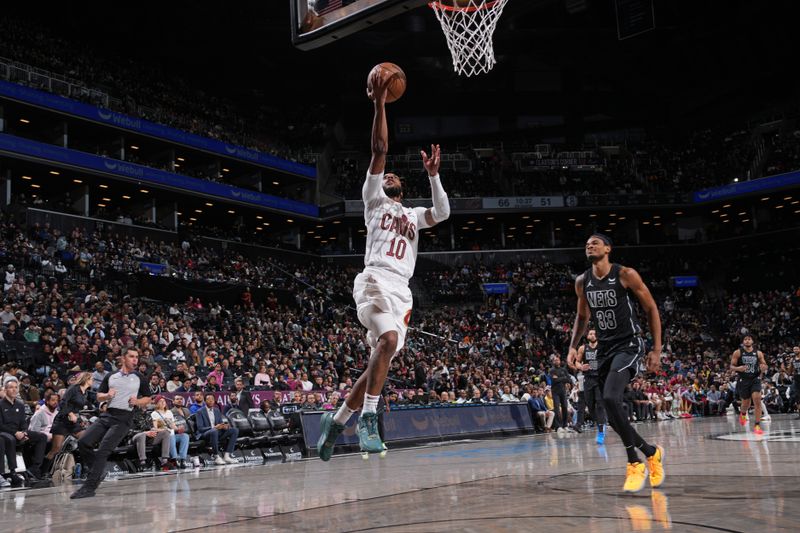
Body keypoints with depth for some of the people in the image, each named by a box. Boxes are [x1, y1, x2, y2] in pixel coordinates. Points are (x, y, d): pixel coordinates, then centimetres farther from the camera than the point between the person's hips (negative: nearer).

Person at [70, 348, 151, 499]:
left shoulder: (140, 379, 8)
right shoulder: (110, 377, 15)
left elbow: (147, 398, 14)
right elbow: (99, 396, 17)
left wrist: (137, 402, -7)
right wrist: (107, 395, -5)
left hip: (123, 419, -4)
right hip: (107, 414, 4)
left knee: (103, 450, -16)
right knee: (83, 442, -11)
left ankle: (89, 487, -14)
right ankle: (98, 471, 11)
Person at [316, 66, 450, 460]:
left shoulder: (414, 214, 28)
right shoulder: (373, 200, 15)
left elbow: (443, 213, 8)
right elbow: (380, 150, 6)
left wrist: (433, 175, 4)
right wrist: (379, 104, 2)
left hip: (401, 292, 6)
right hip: (375, 282, -6)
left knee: (380, 361, 3)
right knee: (388, 340, -31)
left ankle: (336, 420, 18)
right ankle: (368, 418, -24)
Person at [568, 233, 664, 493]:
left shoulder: (625, 275, -11)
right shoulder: (582, 282, 5)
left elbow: (652, 309, -5)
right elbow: (582, 317, 20)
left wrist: (657, 350, -8)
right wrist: (573, 345, 5)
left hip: (628, 345, -6)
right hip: (604, 349, 6)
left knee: (610, 399, -25)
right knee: (613, 414, 6)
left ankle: (635, 463, -11)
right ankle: (651, 452, 28)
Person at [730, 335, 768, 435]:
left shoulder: (758, 353, 2)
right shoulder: (737, 352, -3)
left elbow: (765, 366, 10)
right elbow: (731, 367, -2)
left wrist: (763, 368, -15)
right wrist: (738, 368, -24)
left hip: (755, 379, 1)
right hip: (743, 381, -1)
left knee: (757, 400, -16)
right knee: (746, 403, 9)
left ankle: (757, 425, -10)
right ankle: (742, 413, 46)